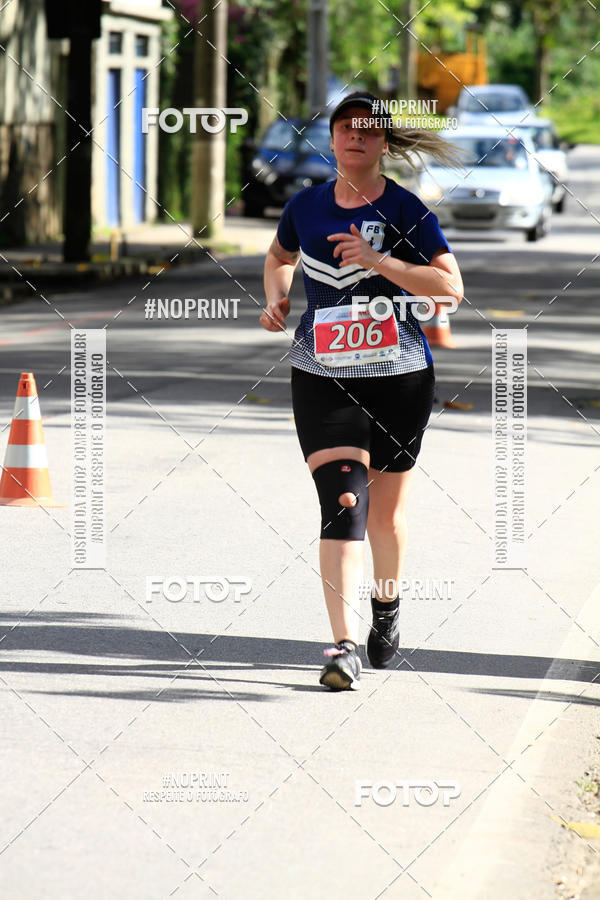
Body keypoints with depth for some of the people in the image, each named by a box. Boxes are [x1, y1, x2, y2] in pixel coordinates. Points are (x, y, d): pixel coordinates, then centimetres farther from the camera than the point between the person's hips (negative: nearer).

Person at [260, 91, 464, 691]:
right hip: (322, 378, 1)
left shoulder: (404, 210, -5)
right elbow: (279, 256, 28)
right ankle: (344, 646, -24)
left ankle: (386, 606, 43)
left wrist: (377, 260, -22)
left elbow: (451, 287, -13)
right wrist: (275, 299, 7)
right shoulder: (306, 206, 5)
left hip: (399, 377, -1)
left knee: (386, 514, 12)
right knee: (342, 501, -17)